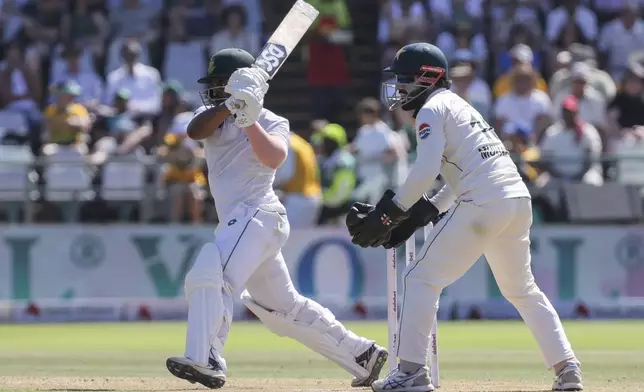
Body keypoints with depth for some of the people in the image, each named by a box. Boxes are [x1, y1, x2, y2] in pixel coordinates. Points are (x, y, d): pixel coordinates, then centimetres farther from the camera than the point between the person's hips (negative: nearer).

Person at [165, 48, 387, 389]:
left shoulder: (273, 123, -1)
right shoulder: (213, 116, 14)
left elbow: (273, 157, -22)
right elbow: (194, 131, -10)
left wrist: (248, 120, -27)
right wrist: (229, 106, -23)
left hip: (258, 216, -8)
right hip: (237, 222, 8)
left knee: (208, 277, -28)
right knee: (283, 308, 15)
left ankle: (205, 361, -40)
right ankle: (362, 354, 24)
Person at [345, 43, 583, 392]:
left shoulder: (432, 109, -1)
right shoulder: (459, 105, 26)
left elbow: (425, 172, -14)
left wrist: (389, 212, -8)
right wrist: (419, 215, 19)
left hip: (483, 204, -9)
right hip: (519, 200, 9)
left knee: (422, 279, -1)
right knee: (522, 289, 21)